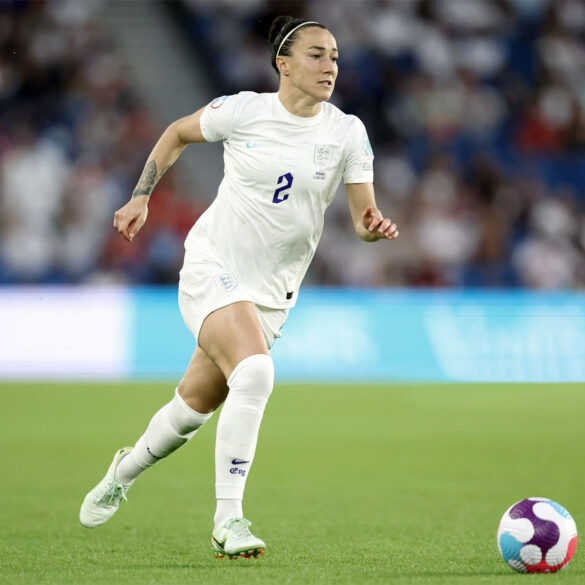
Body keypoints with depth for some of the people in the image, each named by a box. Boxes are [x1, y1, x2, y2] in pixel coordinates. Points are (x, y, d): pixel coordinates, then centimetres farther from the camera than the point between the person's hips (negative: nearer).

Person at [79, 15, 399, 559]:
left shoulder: (347, 133, -4)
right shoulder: (242, 111, -8)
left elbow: (363, 217, -4)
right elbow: (177, 133, 10)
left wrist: (375, 227, -26)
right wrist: (141, 197, 5)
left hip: (272, 289, 4)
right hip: (212, 268, -4)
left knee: (196, 405, 11)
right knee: (255, 372, -29)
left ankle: (125, 471, 42)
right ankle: (227, 519, -23)